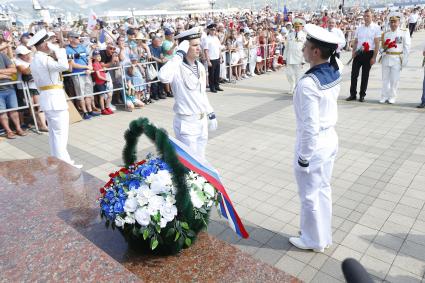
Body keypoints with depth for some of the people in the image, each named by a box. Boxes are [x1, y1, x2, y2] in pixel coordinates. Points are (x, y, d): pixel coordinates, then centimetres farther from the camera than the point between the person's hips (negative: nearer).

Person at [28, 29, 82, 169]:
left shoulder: (34, 61, 14)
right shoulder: (44, 59, -18)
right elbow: (64, 66, -34)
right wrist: (57, 49, -19)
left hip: (45, 98, 10)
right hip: (55, 99, -10)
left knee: (54, 132, 16)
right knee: (60, 133, -5)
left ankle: (58, 161, 25)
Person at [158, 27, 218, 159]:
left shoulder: (200, 66, 6)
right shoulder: (177, 68, -18)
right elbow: (163, 77, -42)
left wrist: (211, 114, 17)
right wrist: (179, 54, -31)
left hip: (202, 120, 7)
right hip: (186, 122, -7)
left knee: (200, 159, 20)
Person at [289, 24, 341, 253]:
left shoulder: (308, 83, -27)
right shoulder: (334, 73, 0)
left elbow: (310, 126, -25)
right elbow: (327, 106, 6)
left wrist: (303, 157, -14)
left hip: (314, 144, -8)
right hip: (330, 139, 8)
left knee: (309, 195, 12)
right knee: (323, 189, 23)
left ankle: (314, 240, 33)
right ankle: (324, 235, 42)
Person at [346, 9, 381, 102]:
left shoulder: (376, 28, -2)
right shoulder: (359, 28, 10)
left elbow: (377, 43, -6)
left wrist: (374, 57, -11)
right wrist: (353, 51, -4)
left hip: (368, 53, -3)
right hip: (358, 53, 3)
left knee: (365, 75, 4)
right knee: (354, 74, 1)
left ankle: (362, 95, 14)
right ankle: (353, 94, 11)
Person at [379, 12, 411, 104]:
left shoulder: (404, 32, 3)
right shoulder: (386, 34, 12)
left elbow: (406, 47, 0)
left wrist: (404, 60, -6)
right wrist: (384, 47, -8)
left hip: (397, 59, -3)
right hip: (386, 58, 3)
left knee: (394, 79, 0)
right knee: (385, 78, 5)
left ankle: (392, 97, 9)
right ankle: (384, 96, 13)